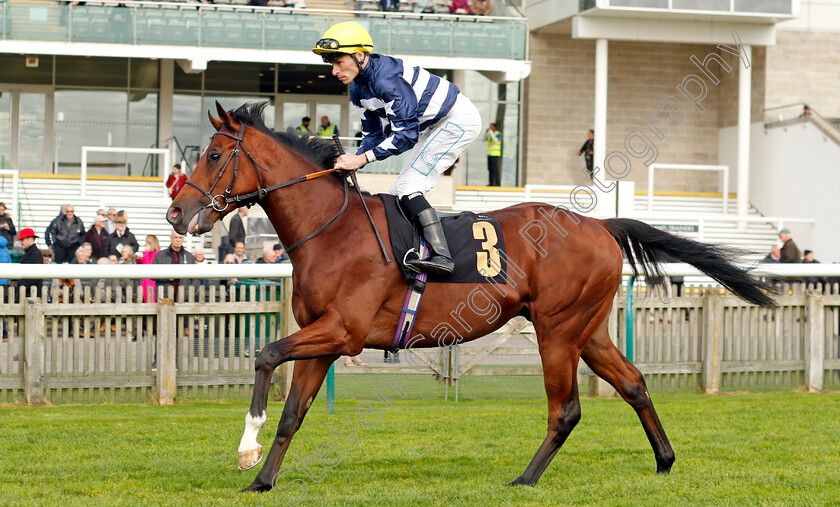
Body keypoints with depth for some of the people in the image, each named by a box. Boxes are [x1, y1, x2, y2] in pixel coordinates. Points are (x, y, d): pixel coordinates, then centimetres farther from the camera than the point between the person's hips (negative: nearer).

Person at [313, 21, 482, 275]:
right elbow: (372, 135, 8)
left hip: (459, 119, -11)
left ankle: (442, 256, -29)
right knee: (400, 191, 10)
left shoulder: (386, 79, -30)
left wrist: (363, 158, -31)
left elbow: (406, 133, -31)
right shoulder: (358, 89, 2)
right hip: (435, 126, 11)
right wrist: (352, 162, -10)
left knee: (408, 187, -19)